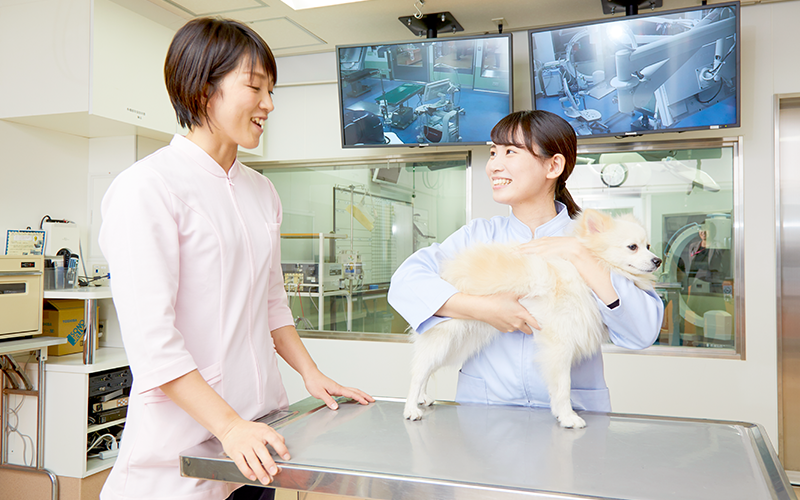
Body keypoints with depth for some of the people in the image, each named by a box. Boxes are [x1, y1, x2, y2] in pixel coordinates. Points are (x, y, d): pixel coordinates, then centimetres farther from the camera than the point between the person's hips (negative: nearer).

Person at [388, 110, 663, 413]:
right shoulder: (479, 235, 6)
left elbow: (643, 333, -8)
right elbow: (404, 282, -7)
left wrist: (576, 254, -12)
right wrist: (483, 308, -17)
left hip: (572, 410, 0)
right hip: (483, 408, 1)